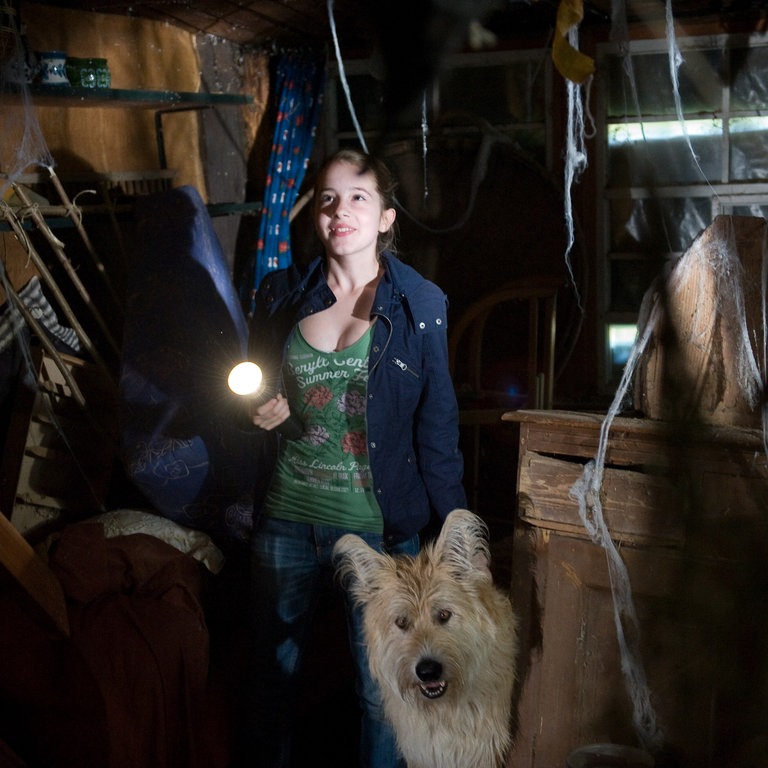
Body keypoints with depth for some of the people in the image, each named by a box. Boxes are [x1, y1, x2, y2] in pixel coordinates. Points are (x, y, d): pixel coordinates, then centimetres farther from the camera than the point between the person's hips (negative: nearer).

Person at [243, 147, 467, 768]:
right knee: (273, 671, 16)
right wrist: (262, 412, -7)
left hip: (379, 526, -2)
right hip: (288, 516, 3)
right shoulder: (282, 295, 2)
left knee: (381, 687, 8)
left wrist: (458, 529, -5)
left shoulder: (420, 304, -5)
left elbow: (437, 427, -3)